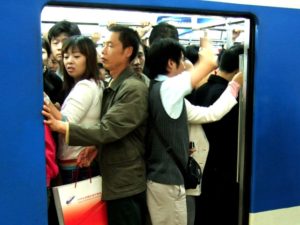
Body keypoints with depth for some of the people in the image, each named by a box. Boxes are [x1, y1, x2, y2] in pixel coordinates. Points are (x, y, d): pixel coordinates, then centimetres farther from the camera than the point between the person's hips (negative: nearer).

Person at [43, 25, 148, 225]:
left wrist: (62, 126, -22)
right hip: (115, 180, 9)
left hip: (126, 184, -9)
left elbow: (108, 130, -23)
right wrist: (95, 146, 1)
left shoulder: (134, 89, -17)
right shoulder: (113, 86, 13)